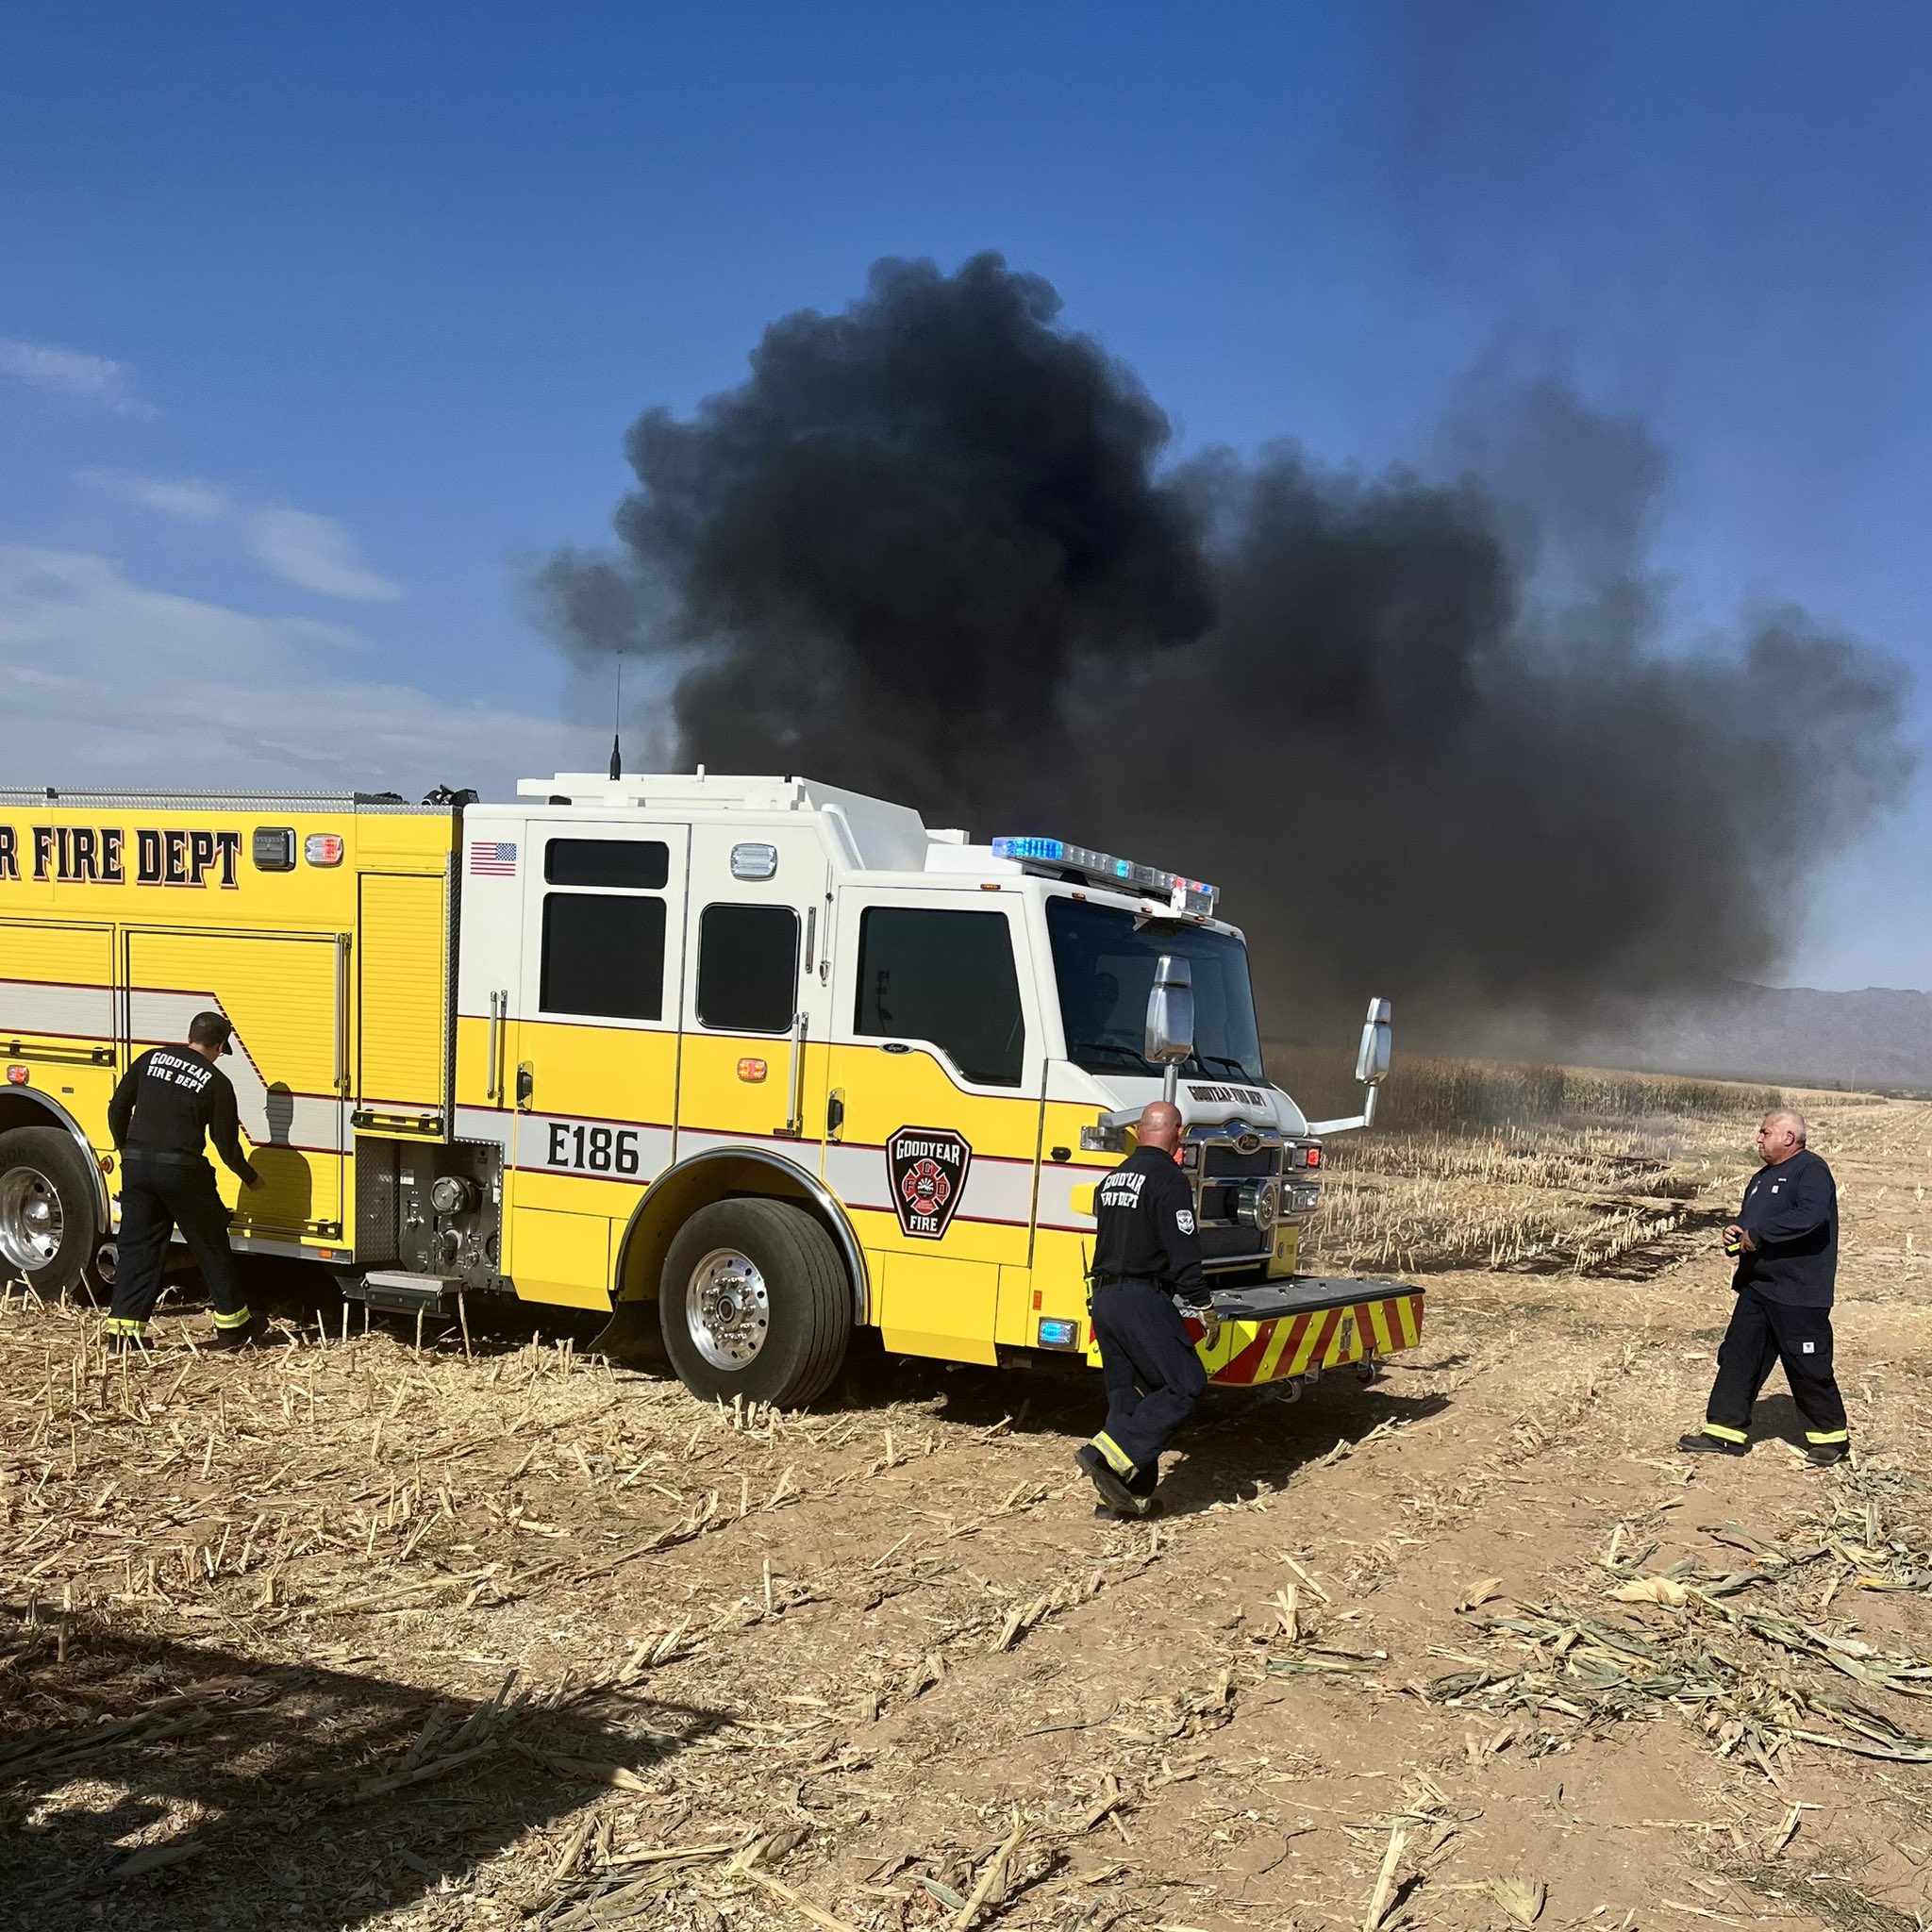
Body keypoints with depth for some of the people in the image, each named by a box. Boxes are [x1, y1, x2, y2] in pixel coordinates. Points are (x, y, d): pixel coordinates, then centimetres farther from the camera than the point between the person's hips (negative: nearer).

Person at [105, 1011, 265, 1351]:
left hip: (136, 1166, 4)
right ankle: (231, 1327, 19)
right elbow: (226, 1143, 1)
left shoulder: (152, 1059, 8)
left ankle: (123, 1329, 8)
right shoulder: (217, 1083, -2)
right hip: (182, 1170, -4)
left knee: (136, 1247, 12)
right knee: (212, 1248, 10)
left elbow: (118, 1109, 9)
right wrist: (250, 1177, 18)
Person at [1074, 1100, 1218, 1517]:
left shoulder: (1112, 1180, 15)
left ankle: (1131, 1494, 12)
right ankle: (1107, 1454, -16)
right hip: (1144, 1299, -9)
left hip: (1104, 1298, 9)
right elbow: (1183, 1253, -14)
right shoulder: (1168, 1180, -11)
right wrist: (1205, 1306, -6)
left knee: (1127, 1394, 12)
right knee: (1184, 1386, -5)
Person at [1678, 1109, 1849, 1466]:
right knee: (1738, 1356, 6)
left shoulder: (1811, 1170, -12)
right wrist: (1734, 1233, 3)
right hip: (1757, 1287, 9)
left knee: (1808, 1367, 1)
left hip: (1798, 1293, -9)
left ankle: (1831, 1435, 18)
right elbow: (1747, 1220, 27)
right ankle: (1724, 1430, 11)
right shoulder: (1763, 1177, 18)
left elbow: (1811, 1216, -29)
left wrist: (1757, 1234, -23)